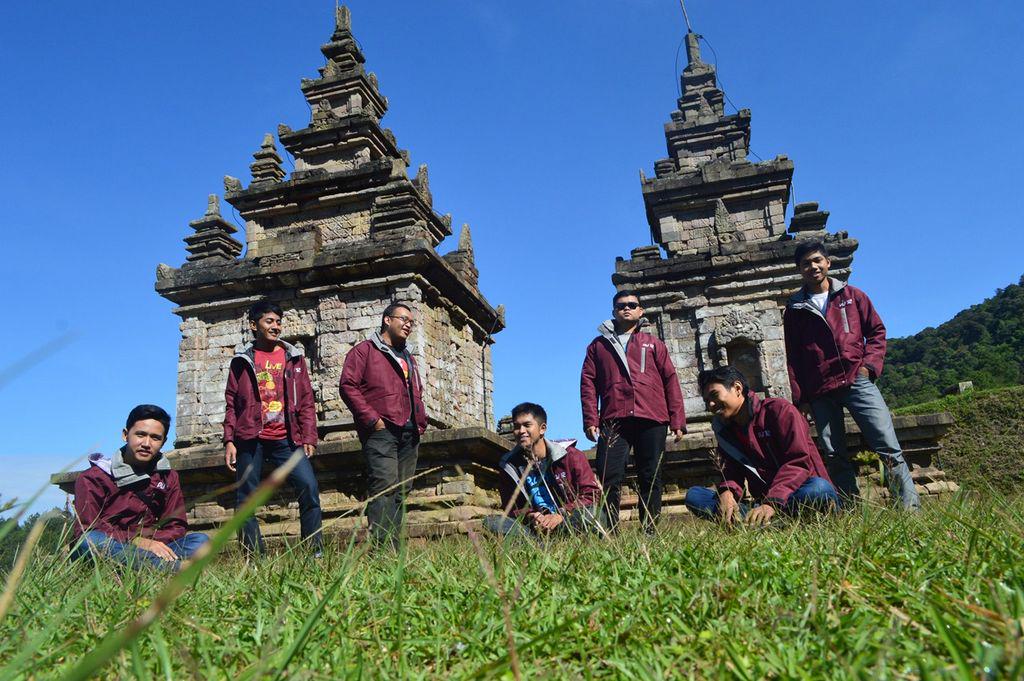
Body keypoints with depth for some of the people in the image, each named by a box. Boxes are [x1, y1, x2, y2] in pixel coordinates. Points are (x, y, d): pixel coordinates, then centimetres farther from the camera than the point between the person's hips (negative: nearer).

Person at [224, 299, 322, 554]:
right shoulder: (241, 361, 11)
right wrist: (229, 441, -1)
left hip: (286, 439, 0)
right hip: (250, 440, 0)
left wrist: (308, 438, 0)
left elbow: (306, 401, 8)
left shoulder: (293, 357, 12)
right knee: (246, 499, 1)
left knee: (309, 487, -15)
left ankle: (314, 550, -6)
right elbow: (231, 404, 9)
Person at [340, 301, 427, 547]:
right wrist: (372, 419, -13)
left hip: (409, 434, 8)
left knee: (399, 492, 6)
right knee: (384, 487, -18)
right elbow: (348, 386, -6)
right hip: (381, 431, -7)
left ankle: (394, 548, 9)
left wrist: (421, 421, 16)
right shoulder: (365, 350, 6)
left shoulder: (408, 358, 29)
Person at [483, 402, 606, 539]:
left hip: (569, 522, -2)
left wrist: (562, 515, -19)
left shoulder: (571, 456, 0)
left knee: (596, 514, -35)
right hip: (534, 526, 2)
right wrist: (529, 516, -13)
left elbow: (592, 494, -4)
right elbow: (511, 508, 10)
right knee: (490, 522, -22)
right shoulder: (509, 467, 6)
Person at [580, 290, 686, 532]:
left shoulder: (653, 344, 19)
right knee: (609, 477, -10)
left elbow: (670, 380, 12)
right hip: (613, 421, -1)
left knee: (651, 478, 1)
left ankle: (650, 531, 7)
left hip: (652, 421, 1)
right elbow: (588, 382, 10)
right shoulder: (599, 345, 19)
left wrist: (677, 420, 2)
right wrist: (590, 419, -2)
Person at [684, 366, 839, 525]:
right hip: (763, 502, 5)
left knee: (819, 488, -39)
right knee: (693, 495, -13)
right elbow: (732, 471, 4)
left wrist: (772, 503, -29)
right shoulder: (725, 431, 15)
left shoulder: (778, 410, -3)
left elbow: (799, 461, -15)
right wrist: (727, 492, -22)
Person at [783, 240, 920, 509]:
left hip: (858, 381, -1)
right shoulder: (795, 309, 11)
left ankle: (911, 508, -4)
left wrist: (870, 364, -4)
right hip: (820, 394, 1)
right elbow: (793, 358, 10)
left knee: (889, 447, -8)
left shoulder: (852, 295, 11)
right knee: (835, 457, 2)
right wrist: (800, 398, 5)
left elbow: (876, 330, 13)